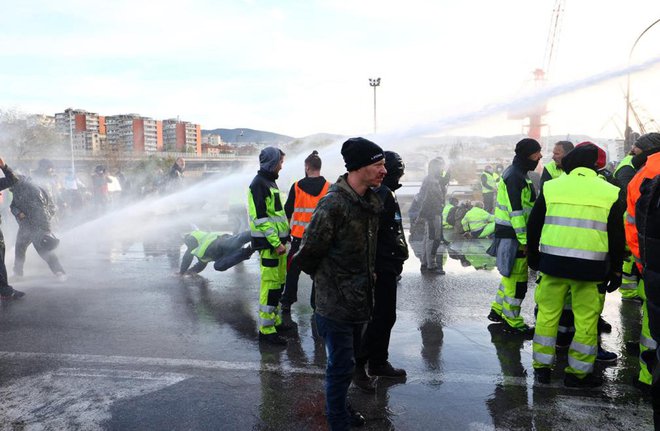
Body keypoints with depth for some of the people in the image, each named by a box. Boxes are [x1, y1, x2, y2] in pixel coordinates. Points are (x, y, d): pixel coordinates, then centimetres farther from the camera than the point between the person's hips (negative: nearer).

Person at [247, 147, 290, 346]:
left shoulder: (270, 182, 18)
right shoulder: (259, 184, -13)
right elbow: (260, 218, -20)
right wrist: (276, 243, -21)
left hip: (277, 241, 10)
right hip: (269, 244, -10)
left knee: (278, 283, 16)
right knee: (270, 285, -7)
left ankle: (275, 320, 29)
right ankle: (266, 329, 0)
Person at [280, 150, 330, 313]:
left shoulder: (297, 186, -4)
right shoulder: (329, 188, -4)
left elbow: (287, 211, 3)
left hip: (299, 235, 0)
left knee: (293, 270, 12)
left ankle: (287, 302, 19)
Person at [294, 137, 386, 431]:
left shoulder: (372, 201, 4)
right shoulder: (334, 204, -24)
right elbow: (307, 255, -17)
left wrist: (367, 277, 14)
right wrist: (326, 279, -2)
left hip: (359, 300, 8)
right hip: (336, 303, -8)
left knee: (347, 360, 23)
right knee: (341, 365, 5)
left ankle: (340, 407, 43)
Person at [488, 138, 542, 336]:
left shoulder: (516, 173, 16)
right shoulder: (515, 177, -18)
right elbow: (516, 211, -22)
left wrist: (524, 237, 23)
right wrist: (524, 239, -21)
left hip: (510, 233, 11)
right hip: (513, 235, -11)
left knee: (510, 273, 21)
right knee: (517, 279, -1)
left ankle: (498, 310, 33)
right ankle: (512, 322, 10)